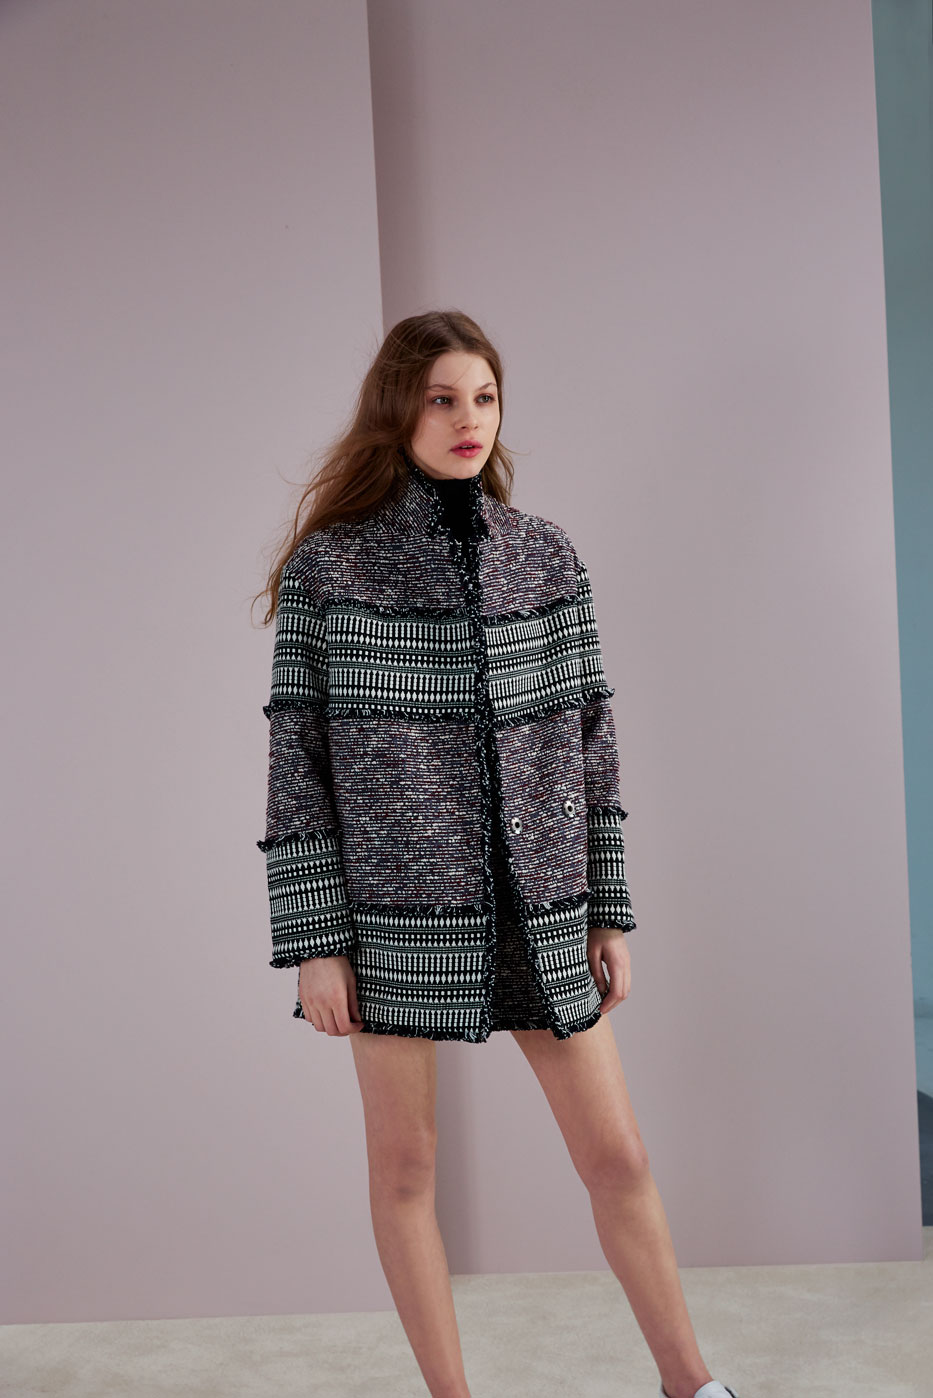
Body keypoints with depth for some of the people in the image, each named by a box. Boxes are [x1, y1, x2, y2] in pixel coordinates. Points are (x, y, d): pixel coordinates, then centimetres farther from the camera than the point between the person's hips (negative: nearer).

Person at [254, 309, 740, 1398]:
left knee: (617, 1155, 9)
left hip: (541, 911, 2)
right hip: (397, 910, -2)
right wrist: (311, 943, -7)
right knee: (404, 1165, 9)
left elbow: (588, 741, 8)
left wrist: (611, 913, 6)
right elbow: (296, 759, -3)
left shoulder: (547, 557, 6)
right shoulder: (328, 564, -2)